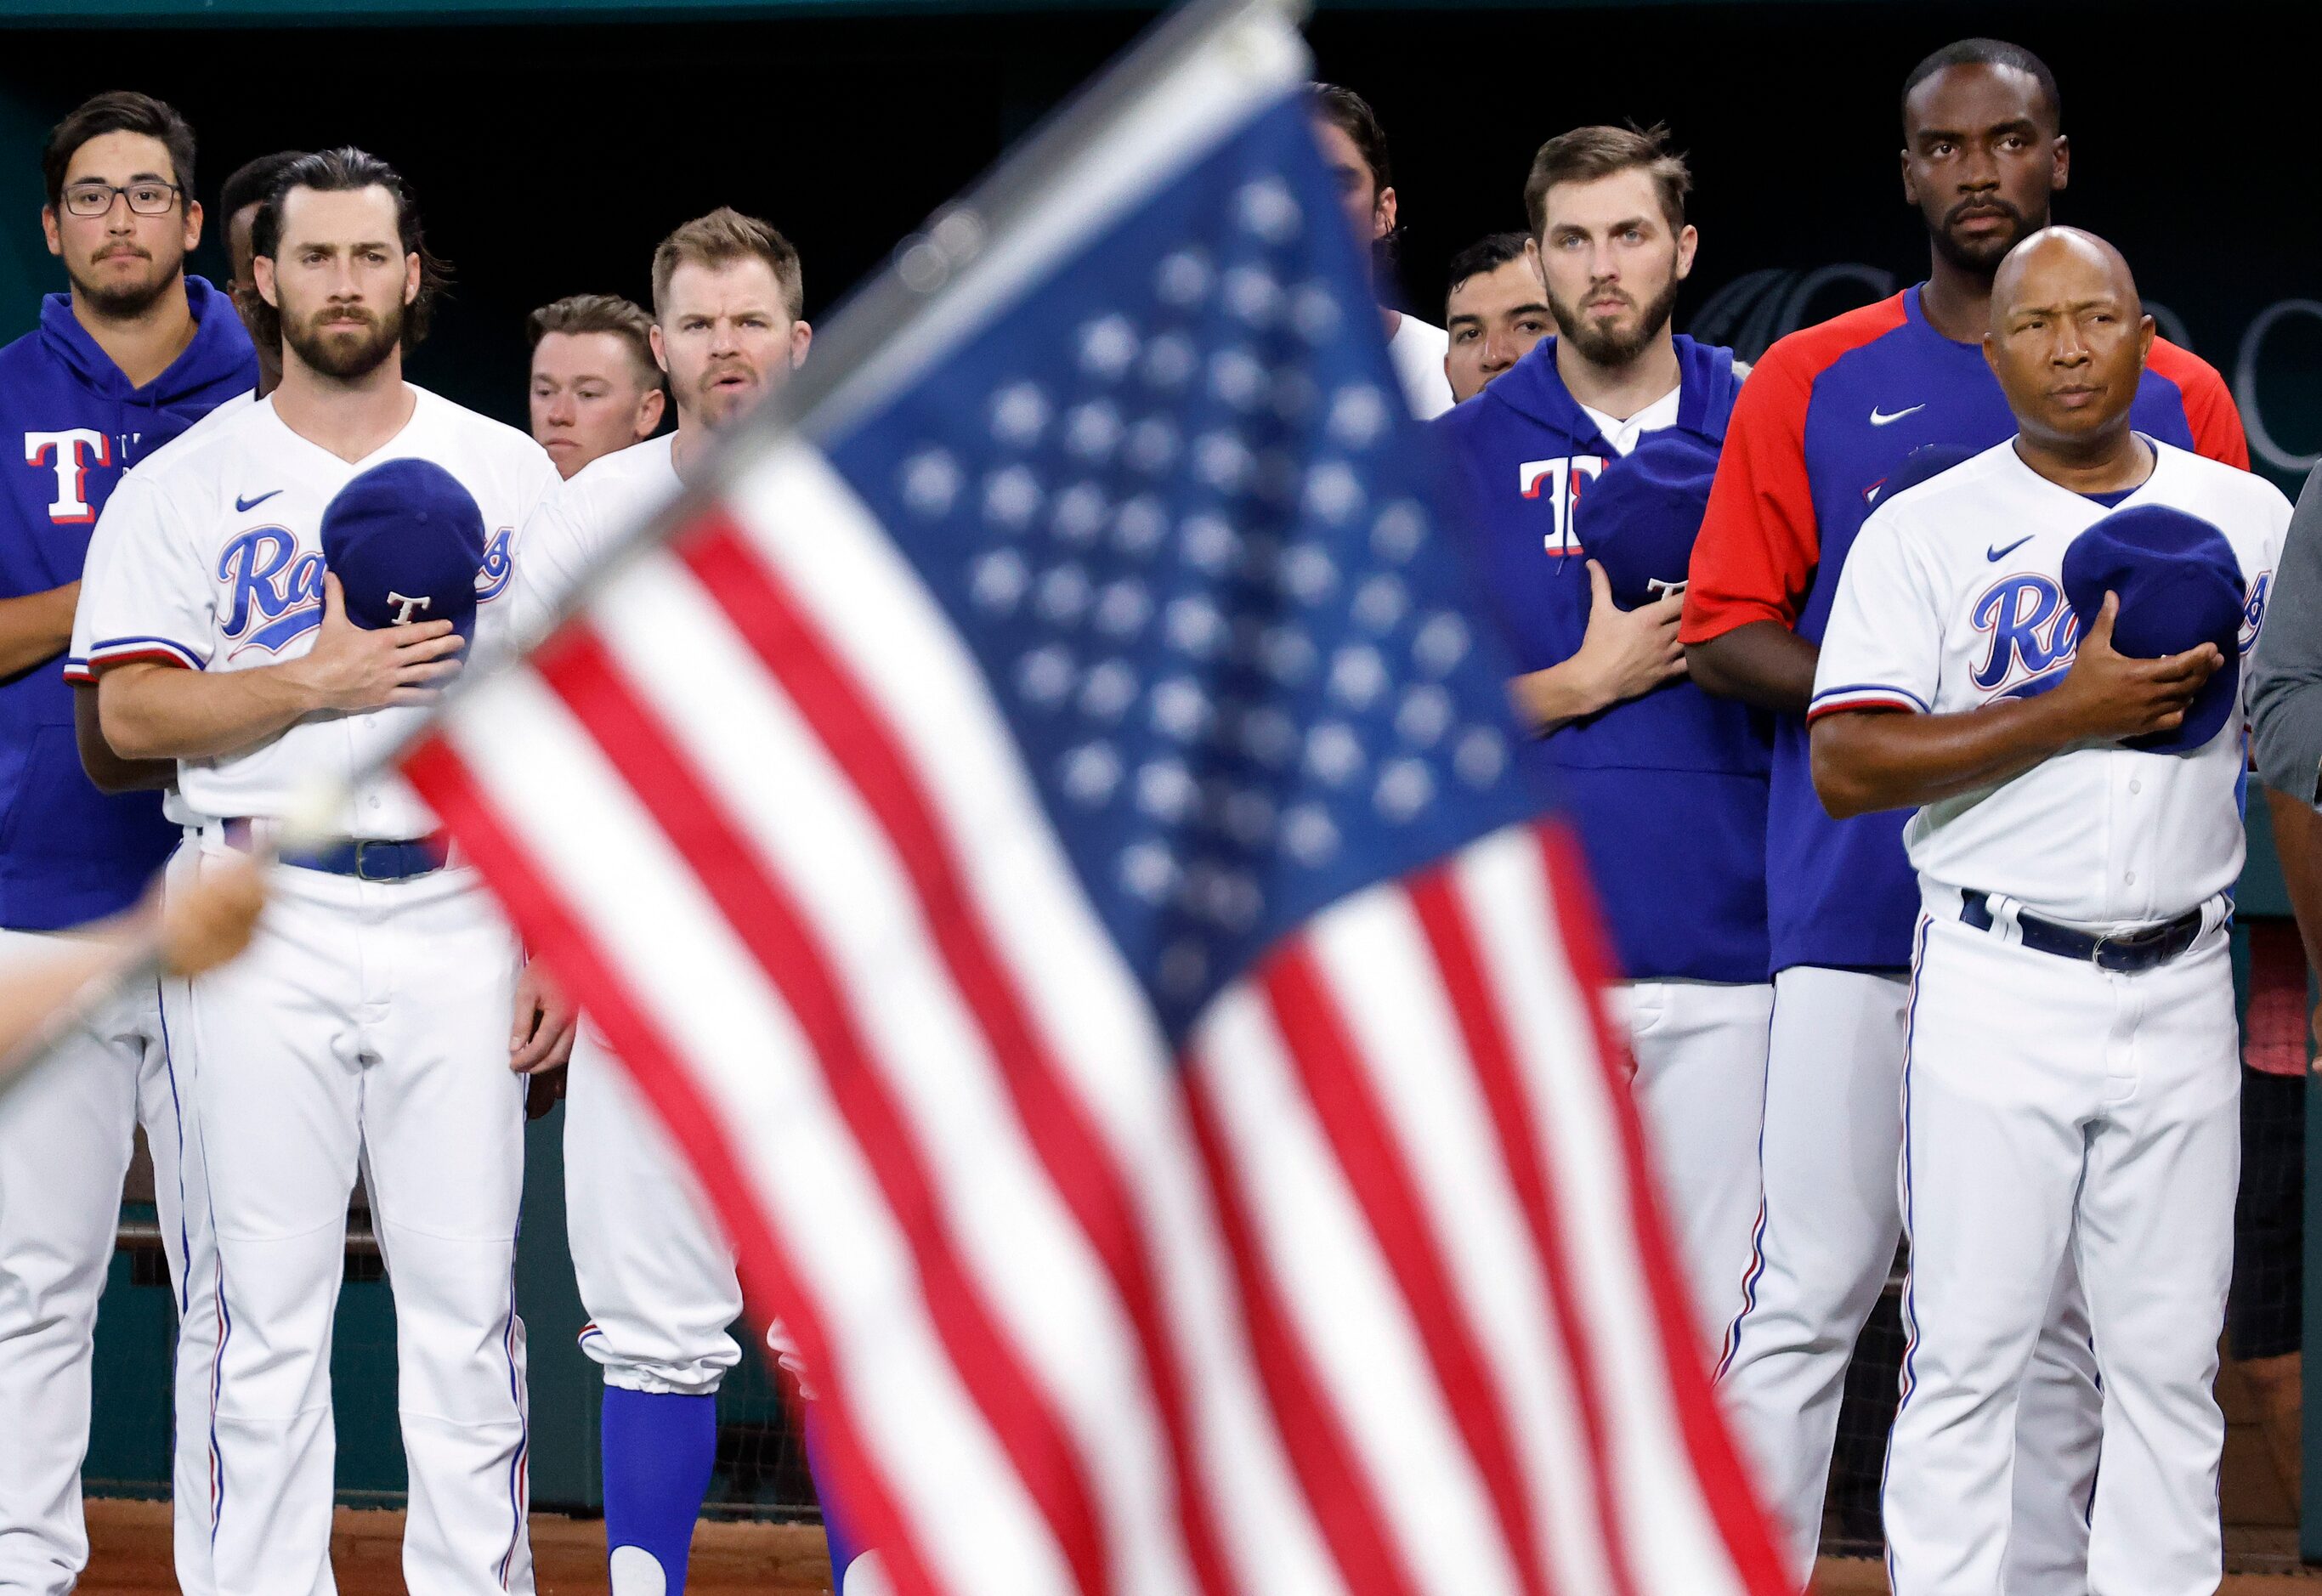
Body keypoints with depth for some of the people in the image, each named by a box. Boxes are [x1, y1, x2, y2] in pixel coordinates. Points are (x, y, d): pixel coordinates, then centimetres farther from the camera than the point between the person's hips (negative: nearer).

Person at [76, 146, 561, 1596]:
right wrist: (312, 683, -15)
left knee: (467, 1302, 1)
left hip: (456, 918, 1)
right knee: (271, 1306, 1)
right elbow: (131, 713, -3)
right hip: (265, 924, -1)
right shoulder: (186, 487, 5)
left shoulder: (510, 475, 10)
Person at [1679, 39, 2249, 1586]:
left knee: (2058, 1321, 4)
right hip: (1858, 916, -1)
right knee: (1808, 1297, -6)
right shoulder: (1811, 384, 8)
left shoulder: (2175, 399, 10)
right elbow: (1726, 632, 4)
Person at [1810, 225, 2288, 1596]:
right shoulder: (1925, 531, -1)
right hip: (1999, 993, -3)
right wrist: (2074, 713, -15)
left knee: (2171, 1361, 5)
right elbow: (1848, 766, -10)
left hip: (2183, 992, 3)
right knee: (1968, 1355, -4)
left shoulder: (2250, 519, 10)